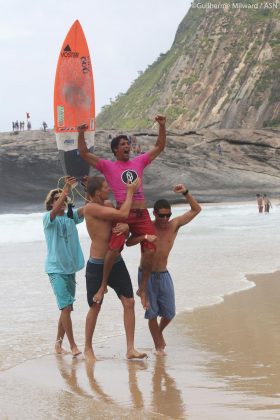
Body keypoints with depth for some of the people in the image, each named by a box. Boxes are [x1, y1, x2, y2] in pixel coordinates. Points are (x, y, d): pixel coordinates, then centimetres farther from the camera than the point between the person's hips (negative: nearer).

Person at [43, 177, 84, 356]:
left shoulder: (71, 216, 7)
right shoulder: (48, 218, -5)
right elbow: (55, 211, -28)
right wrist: (66, 189, -39)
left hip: (70, 267, 6)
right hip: (56, 268, -6)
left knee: (67, 308, 11)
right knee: (66, 306, -12)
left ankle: (58, 343, 23)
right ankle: (73, 345, -7)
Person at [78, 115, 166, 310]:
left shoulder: (138, 162, 19)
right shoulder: (108, 166, 9)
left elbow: (159, 147, 23)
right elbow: (84, 154, 2)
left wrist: (162, 126, 13)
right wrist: (81, 134, -11)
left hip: (142, 215, 4)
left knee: (150, 251, -6)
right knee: (114, 248, -20)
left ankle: (143, 289, 10)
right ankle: (103, 285, -2)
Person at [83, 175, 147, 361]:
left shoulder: (108, 205, 7)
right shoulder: (91, 208, -18)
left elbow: (124, 220, 9)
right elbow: (123, 214, -24)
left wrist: (126, 226, -16)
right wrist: (130, 191, -14)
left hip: (116, 262, 7)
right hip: (97, 265, -7)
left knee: (129, 302, -2)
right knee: (95, 307, 3)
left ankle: (130, 349, 0)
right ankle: (88, 348, 20)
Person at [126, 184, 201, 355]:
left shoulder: (174, 225, -2)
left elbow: (196, 209, -1)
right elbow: (129, 242, -17)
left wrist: (186, 193, -14)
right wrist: (145, 237, -34)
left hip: (163, 274, 3)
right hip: (147, 275, -3)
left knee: (169, 312, 7)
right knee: (152, 312, 1)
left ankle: (159, 332, 37)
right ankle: (159, 346, 14)